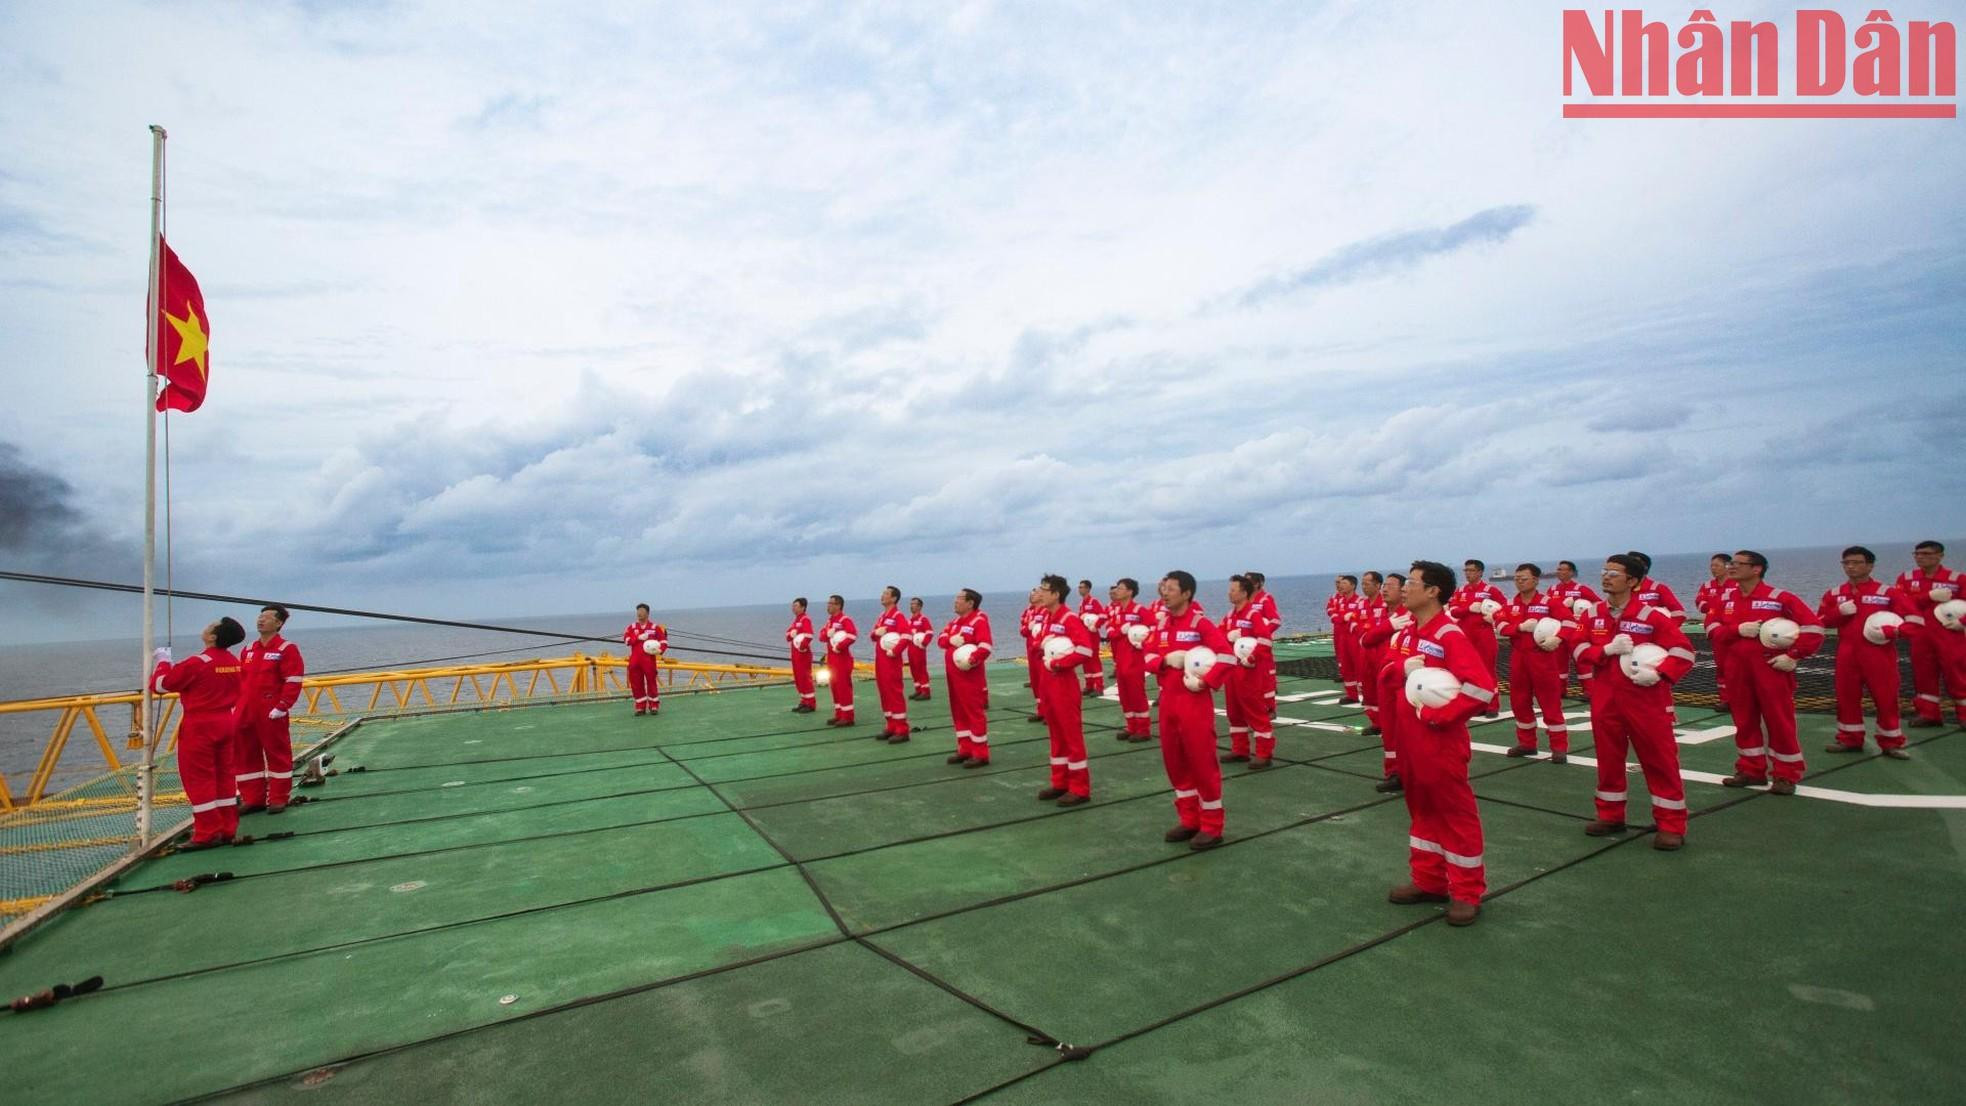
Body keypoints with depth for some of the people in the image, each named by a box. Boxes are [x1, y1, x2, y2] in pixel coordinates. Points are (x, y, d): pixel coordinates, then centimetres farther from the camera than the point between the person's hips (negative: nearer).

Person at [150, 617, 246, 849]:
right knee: (224, 775, 13)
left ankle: (207, 835, 3)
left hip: (199, 726, -7)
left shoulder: (196, 664, -18)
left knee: (198, 779, 1)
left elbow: (160, 684, -10)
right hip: (225, 723, 7)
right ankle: (228, 830, 18)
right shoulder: (234, 663, 3)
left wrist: (163, 661, 7)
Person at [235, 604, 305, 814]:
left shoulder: (287, 649, -7)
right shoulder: (247, 650, 13)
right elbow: (238, 680, 19)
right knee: (244, 755, 11)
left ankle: (279, 798, 12)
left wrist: (281, 707, -17)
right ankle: (253, 798, 22)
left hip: (271, 714, -7)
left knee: (277, 754, 3)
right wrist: (237, 706, 10)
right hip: (245, 714, 7)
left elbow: (294, 682, -13)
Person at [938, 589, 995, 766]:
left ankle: (981, 754, 2)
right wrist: (951, 640, -10)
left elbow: (985, 647, -23)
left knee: (975, 713, -4)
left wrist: (971, 660, -33)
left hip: (970, 675, -9)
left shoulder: (979, 621, -12)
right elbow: (941, 639, 10)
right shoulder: (955, 621, 16)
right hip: (953, 675, 9)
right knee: (959, 713, 13)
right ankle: (965, 750, 22)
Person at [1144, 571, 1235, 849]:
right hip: (1168, 701, 7)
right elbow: (1149, 657, 10)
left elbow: (1227, 655, -18)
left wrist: (1206, 682, -20)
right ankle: (1189, 820, 25)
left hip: (1194, 701, -7)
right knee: (1174, 761, 12)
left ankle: (1212, 826, 11)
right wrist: (1165, 660, -10)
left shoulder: (1200, 623, -12)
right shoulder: (1161, 625, 9)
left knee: (1202, 762, -1)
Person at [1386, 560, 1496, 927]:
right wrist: (1402, 667, -7)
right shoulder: (1413, 631, 8)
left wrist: (1435, 715, -21)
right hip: (1412, 741, 9)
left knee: (1456, 814, 5)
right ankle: (1429, 881, 31)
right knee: (1423, 809, 18)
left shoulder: (1450, 635, -19)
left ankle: (1468, 893, 19)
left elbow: (1482, 687, -27)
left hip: (1440, 742, -9)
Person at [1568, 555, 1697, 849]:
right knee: (1608, 758, 12)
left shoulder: (1652, 615, -10)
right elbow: (1578, 647, 1)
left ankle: (1671, 825, 13)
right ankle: (1610, 816, 25)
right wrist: (1606, 649, -16)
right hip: (1604, 701, 4)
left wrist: (1658, 673, -22)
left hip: (1646, 700, -4)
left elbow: (1684, 651, -10)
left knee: (1659, 759, 2)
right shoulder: (1592, 614, 4)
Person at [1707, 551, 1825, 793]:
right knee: (1744, 721, 11)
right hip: (1738, 671, 5)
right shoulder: (1725, 599, 6)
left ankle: (1787, 776, 13)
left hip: (1771, 670, -5)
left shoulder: (1780, 598, -9)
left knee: (1780, 722, 2)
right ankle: (1751, 771, 22)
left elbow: (1814, 626, -11)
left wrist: (1793, 656, -15)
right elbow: (1714, 631, 5)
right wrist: (1738, 630, -14)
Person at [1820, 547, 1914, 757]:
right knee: (1846, 697, 9)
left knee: (1886, 699, 3)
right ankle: (1849, 739, 20)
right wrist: (1839, 612, -10)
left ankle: (1891, 743, 15)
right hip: (1847, 654, 3)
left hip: (1879, 654, -3)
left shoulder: (1888, 592, -4)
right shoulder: (1833, 594, 6)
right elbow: (1820, 622, 7)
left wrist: (1891, 631, -20)